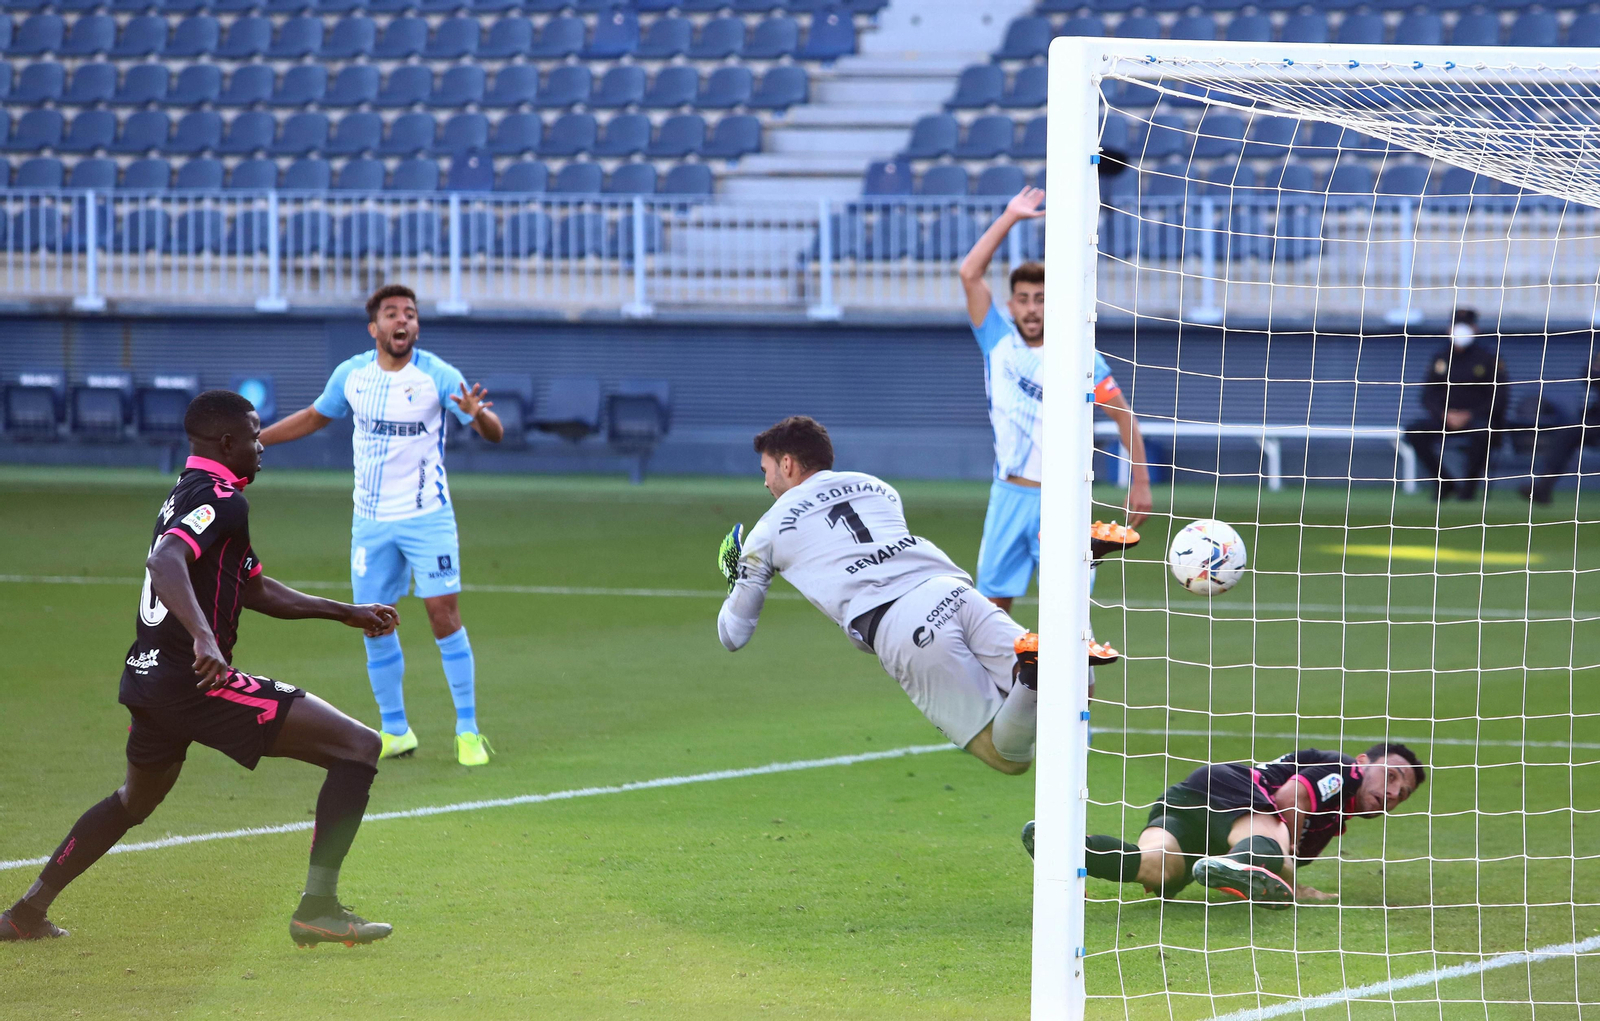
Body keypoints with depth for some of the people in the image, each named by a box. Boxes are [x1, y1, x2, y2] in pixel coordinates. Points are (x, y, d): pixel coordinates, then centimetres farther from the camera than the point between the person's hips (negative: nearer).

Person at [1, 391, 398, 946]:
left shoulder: (187, 494, 21)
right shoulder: (220, 500, -11)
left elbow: (254, 590, 30)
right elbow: (166, 563, -30)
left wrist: (346, 613, 31)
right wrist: (204, 637, -43)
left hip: (147, 675, 10)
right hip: (196, 681, -10)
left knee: (135, 800, 35)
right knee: (359, 747, -11)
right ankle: (317, 908, -17)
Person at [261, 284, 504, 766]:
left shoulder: (438, 375, -10)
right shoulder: (350, 374, 1)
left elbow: (494, 433, -13)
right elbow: (314, 417, 20)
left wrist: (477, 414, -36)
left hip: (427, 517, -4)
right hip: (371, 522, 4)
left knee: (444, 615, -10)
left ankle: (467, 731, -3)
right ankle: (395, 731, 17)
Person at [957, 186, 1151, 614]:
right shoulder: (998, 341, 4)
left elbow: (1123, 414, 2)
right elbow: (971, 273, -3)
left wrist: (1140, 482, -4)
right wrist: (1010, 218, -4)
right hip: (1008, 495, 3)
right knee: (992, 601, 2)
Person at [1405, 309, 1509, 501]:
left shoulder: (1488, 357, -1)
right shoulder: (1440, 358, 10)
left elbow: (1498, 398, -6)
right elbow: (1428, 397, 8)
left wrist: (1470, 416, -17)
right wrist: (1444, 415, -12)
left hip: (1477, 418, -4)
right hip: (1444, 419, 4)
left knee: (1482, 432, -38)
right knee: (1413, 430, -21)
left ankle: (1470, 483, -16)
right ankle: (1443, 483, -11)